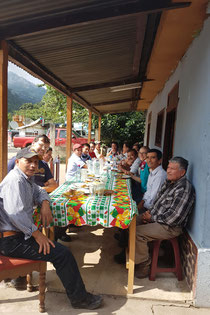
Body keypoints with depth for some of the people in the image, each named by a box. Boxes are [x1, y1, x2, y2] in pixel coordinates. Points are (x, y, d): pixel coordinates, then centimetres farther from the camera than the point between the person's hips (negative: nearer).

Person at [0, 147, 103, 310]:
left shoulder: (26, 178, 13)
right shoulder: (15, 179, -19)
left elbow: (39, 191, 24)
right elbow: (15, 213, -28)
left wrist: (45, 204, 1)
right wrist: (37, 234, -22)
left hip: (20, 234, 11)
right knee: (62, 254, -14)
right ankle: (80, 298, 2)